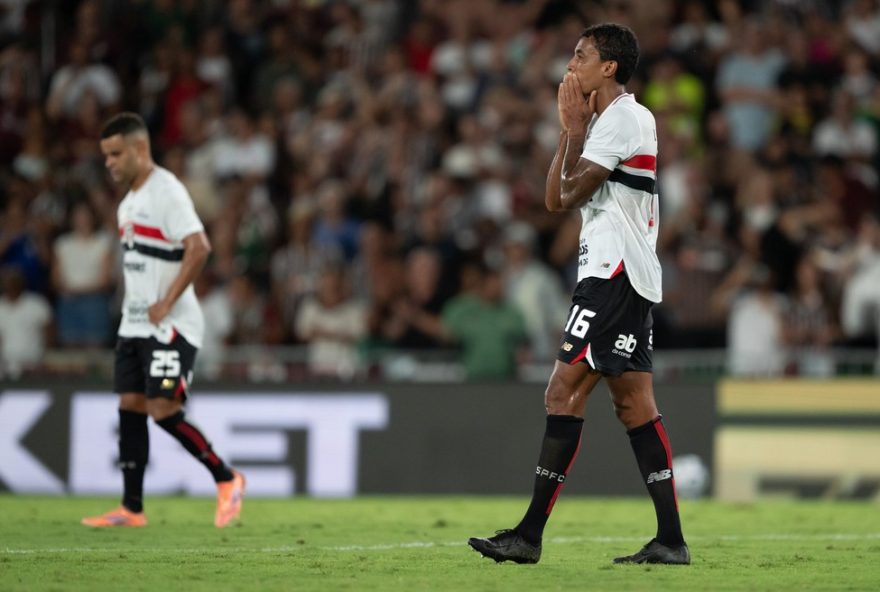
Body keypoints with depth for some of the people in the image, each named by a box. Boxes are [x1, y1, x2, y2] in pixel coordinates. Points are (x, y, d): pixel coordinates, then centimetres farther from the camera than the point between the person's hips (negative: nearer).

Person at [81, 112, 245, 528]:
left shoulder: (166, 191, -13)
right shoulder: (129, 202, 16)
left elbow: (199, 247, -22)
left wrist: (166, 304, -21)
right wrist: (133, 306, 14)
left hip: (170, 325, -9)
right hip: (134, 323, 9)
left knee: (163, 411, -13)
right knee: (130, 407, 4)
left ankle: (227, 480, 2)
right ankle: (132, 508, 7)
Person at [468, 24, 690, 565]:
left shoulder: (623, 117, -8)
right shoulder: (608, 120, 23)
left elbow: (571, 193, -12)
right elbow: (554, 200, 18)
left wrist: (576, 128, -1)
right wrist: (571, 129, 11)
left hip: (613, 273, -10)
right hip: (630, 278, 10)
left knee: (565, 392, -12)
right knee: (633, 401, 4)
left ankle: (530, 534, -14)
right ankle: (671, 540, -1)